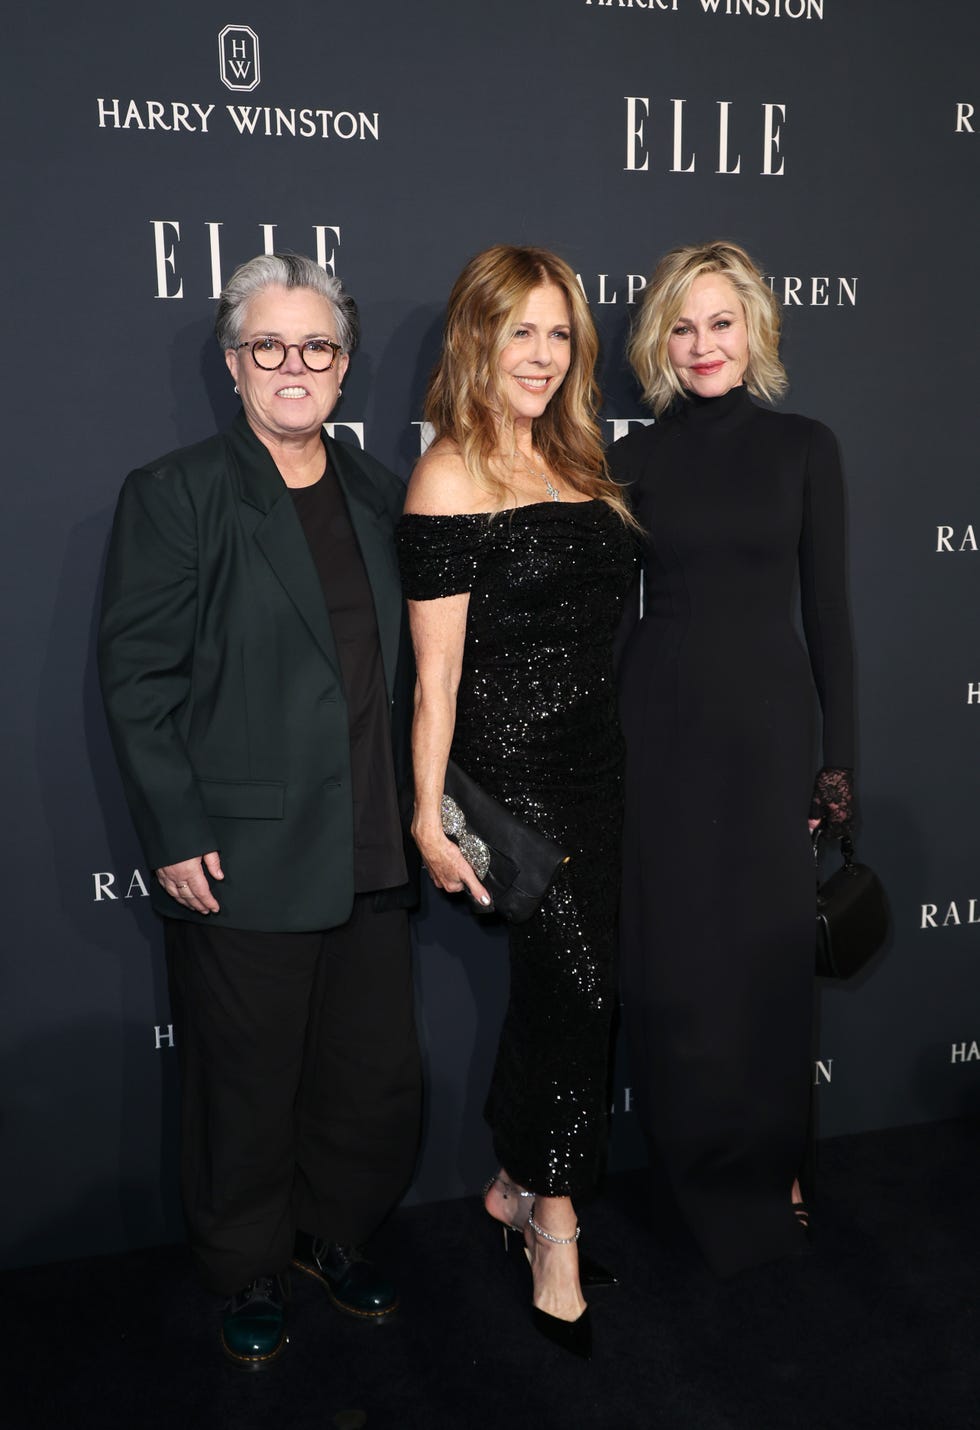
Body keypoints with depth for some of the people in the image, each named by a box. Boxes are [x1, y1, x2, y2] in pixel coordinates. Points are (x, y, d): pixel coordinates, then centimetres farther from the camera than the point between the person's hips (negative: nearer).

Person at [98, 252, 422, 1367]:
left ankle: (333, 1236, 42)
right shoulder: (174, 493, -6)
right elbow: (136, 678, -9)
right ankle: (250, 1276, 37)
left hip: (370, 856, 5)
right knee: (247, 1091, 12)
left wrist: (414, 812, 11)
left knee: (378, 1077, 16)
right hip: (243, 862, -5)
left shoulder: (376, 494, 10)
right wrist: (177, 839, -13)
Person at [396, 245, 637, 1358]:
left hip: (594, 760, 7)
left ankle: (516, 1185, 34)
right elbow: (436, 671, -12)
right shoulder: (451, 476, -9)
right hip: (509, 764, -7)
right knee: (580, 985, -3)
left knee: (548, 984, 14)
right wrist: (431, 817, -12)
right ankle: (554, 1230, 17)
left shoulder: (573, 463, 13)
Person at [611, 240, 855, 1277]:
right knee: (671, 947, 6)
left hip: (768, 720, 0)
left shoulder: (803, 447, 3)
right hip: (660, 720, 1)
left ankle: (764, 1169, 28)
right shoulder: (635, 457, 4)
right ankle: (693, 1158, 27)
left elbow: (827, 608, 2)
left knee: (768, 946, 6)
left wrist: (839, 756, -1)